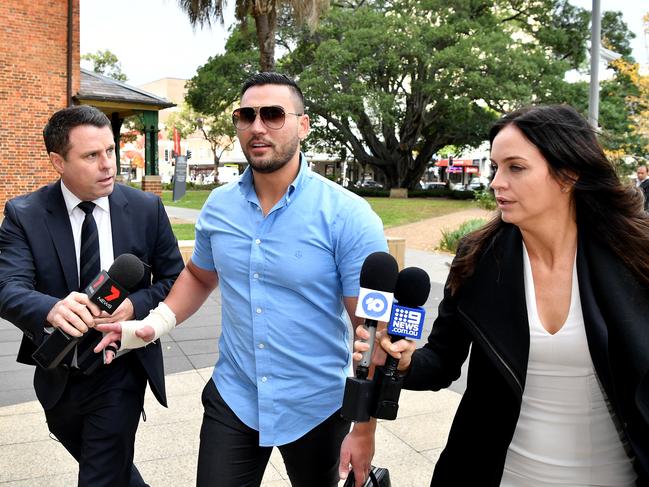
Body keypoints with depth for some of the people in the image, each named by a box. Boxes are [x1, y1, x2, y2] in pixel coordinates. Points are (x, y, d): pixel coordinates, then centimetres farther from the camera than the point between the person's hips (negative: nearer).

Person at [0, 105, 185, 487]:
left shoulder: (146, 208, -8)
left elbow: (174, 279, -2)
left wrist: (134, 306, -22)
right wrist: (52, 309, -43)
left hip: (121, 375, -2)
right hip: (58, 379, 2)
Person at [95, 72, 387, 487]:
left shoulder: (348, 215, -17)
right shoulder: (219, 206, -2)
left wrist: (364, 430, -14)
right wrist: (154, 324, -1)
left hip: (316, 407, -2)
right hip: (231, 400, 3)